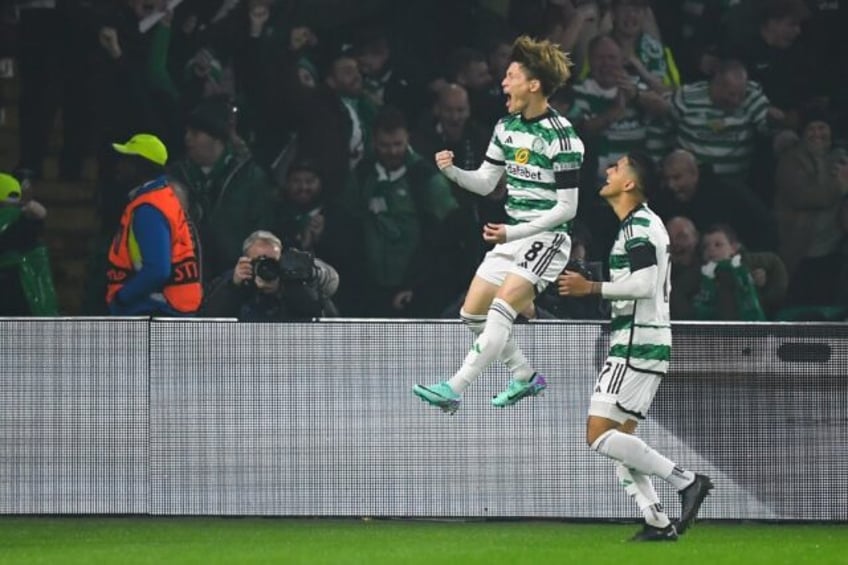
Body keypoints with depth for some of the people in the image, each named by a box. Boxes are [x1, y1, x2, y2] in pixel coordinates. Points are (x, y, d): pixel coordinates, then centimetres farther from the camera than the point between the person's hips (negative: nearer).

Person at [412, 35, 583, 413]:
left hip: (546, 237, -9)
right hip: (512, 237, 9)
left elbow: (567, 207, -17)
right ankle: (525, 376, 26)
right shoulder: (507, 127, 7)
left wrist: (513, 232, -23)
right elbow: (485, 183, 15)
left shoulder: (561, 136, -17)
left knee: (501, 311, -22)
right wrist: (452, 171, -6)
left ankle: (454, 390, -28)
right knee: (473, 314, 9)